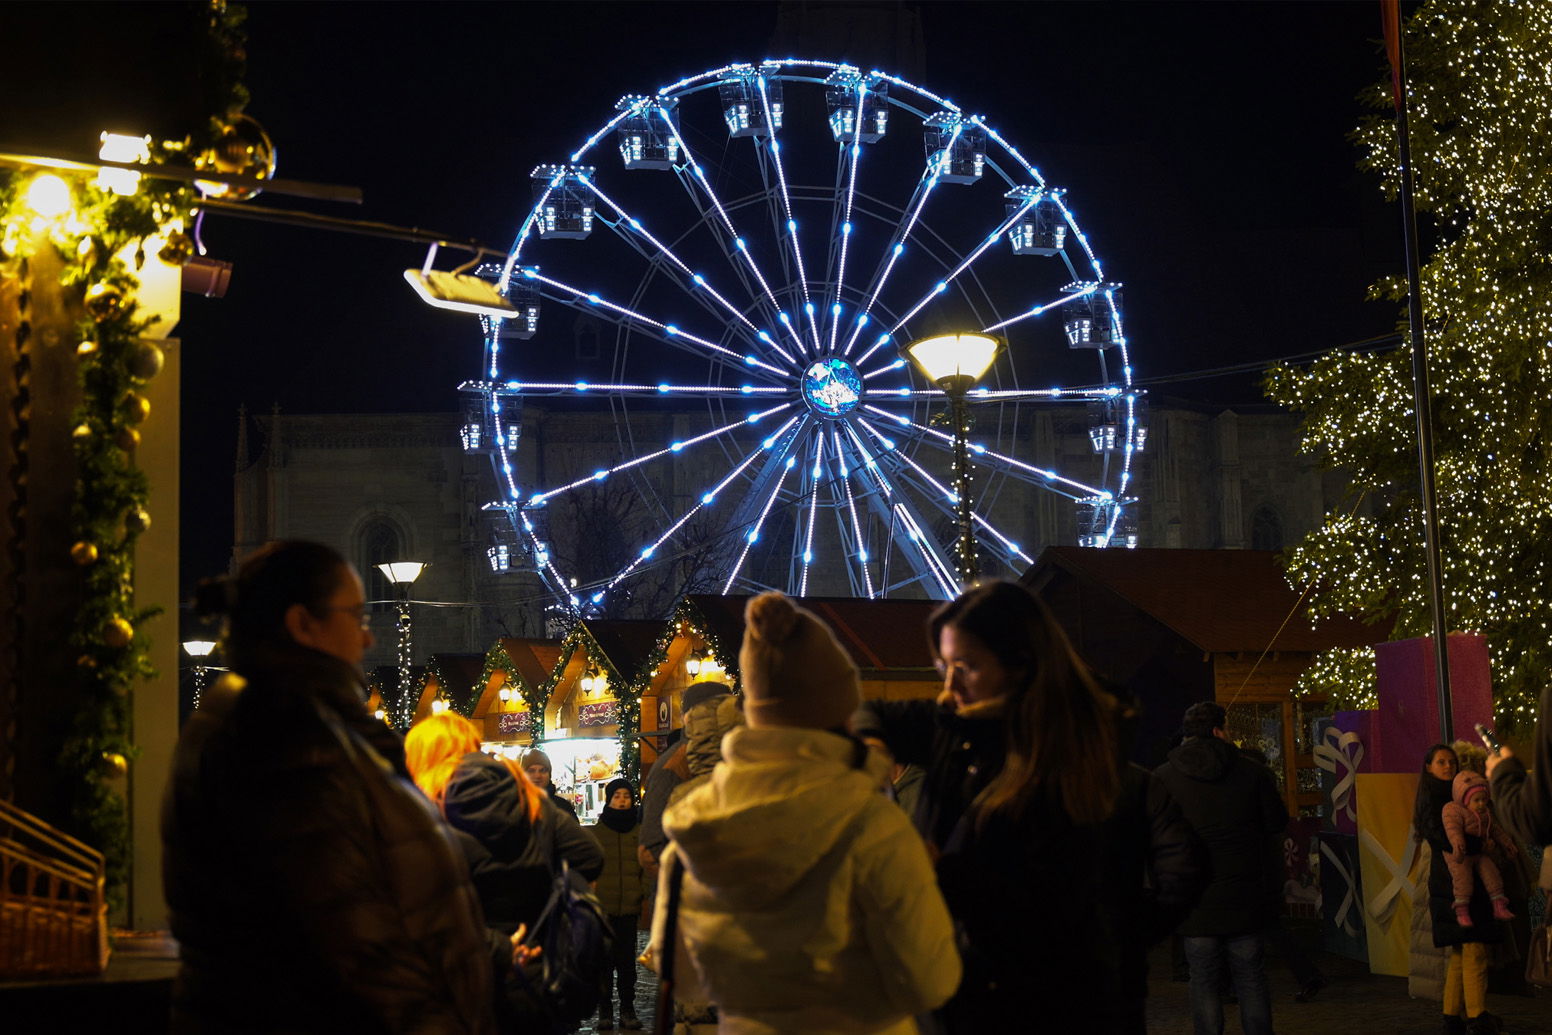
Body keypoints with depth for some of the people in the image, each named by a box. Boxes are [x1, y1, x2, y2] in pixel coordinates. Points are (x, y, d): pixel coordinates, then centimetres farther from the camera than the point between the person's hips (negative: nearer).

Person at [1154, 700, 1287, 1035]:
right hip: (1244, 899, 1)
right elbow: (1277, 822, 5)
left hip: (1195, 903, -1)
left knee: (1204, 982, 5)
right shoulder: (1251, 772, -3)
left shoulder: (1162, 778, -4)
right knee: (1251, 977, 11)